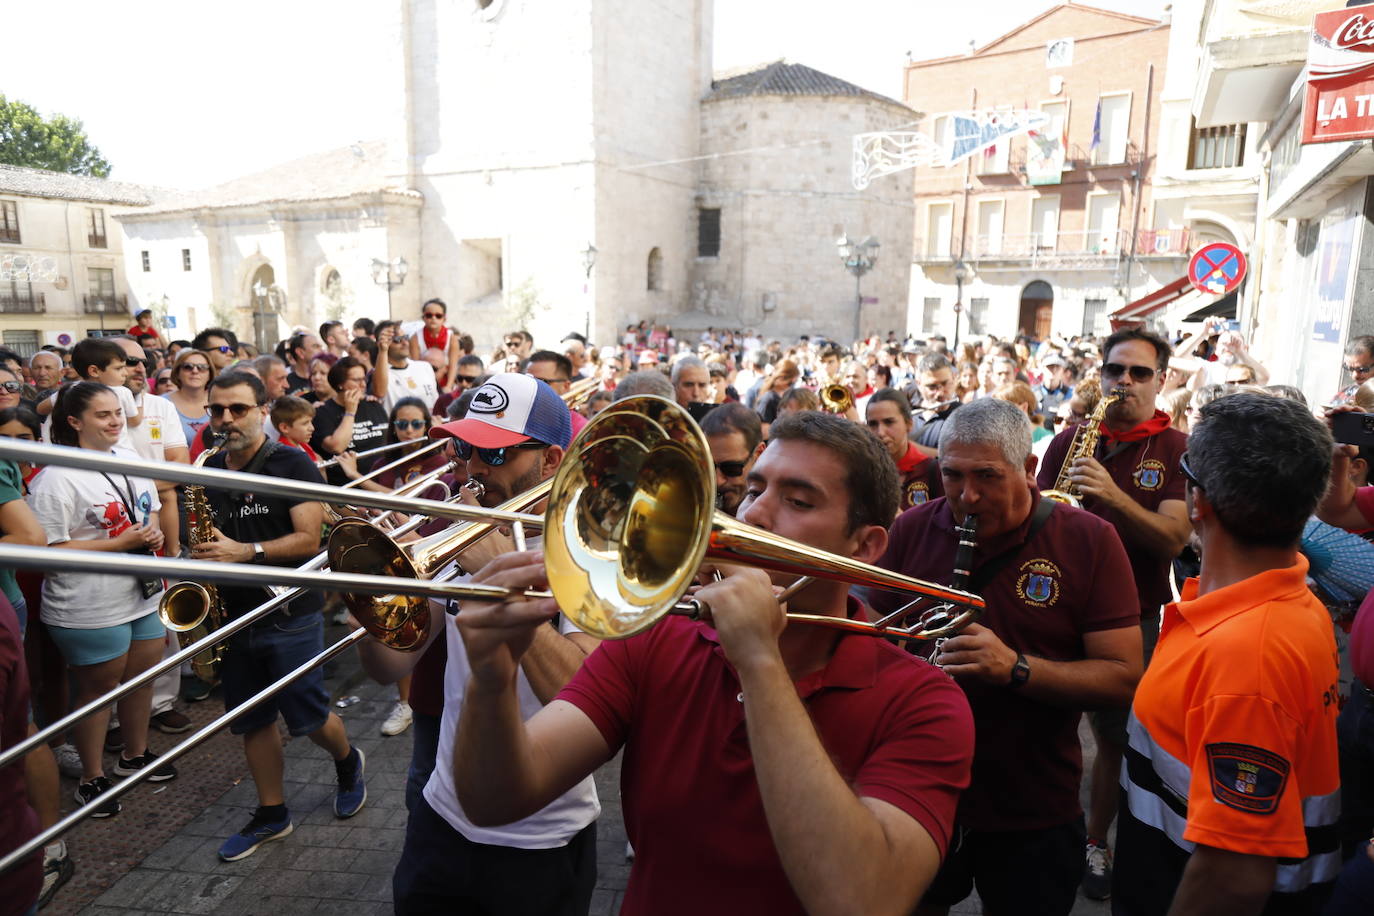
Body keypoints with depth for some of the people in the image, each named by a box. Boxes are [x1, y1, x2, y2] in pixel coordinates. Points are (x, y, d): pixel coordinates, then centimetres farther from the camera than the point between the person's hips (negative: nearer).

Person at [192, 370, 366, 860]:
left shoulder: (292, 465, -10)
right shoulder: (208, 472, 7)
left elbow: (308, 539, -16)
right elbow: (204, 539, 17)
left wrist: (245, 552, -26)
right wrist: (200, 557, -3)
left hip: (289, 614, -5)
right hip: (232, 614, 6)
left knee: (309, 717, 2)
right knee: (253, 722, 14)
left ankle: (348, 764, 33)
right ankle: (271, 814, 30)